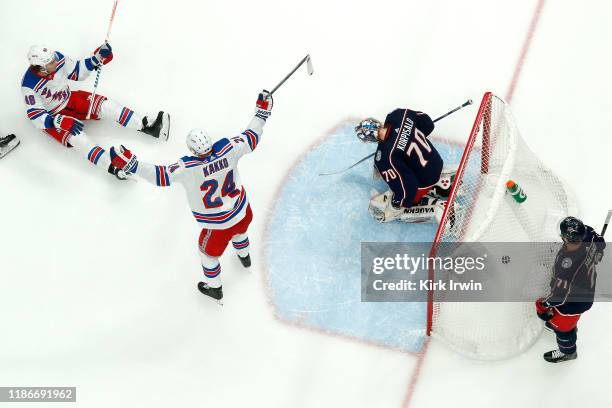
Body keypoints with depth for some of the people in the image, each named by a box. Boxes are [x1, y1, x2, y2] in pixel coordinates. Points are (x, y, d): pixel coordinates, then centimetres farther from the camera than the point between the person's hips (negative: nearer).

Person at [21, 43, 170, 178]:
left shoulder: (57, 58, -19)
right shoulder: (29, 85, -33)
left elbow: (77, 72, -3)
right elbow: (35, 116, -29)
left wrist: (97, 58, -16)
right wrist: (60, 122, -43)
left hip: (68, 99, 6)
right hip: (51, 117, -5)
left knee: (102, 105, -12)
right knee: (74, 136, -29)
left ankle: (146, 125, -12)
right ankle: (112, 166, -43)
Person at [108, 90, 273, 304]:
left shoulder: (187, 168, -33)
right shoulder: (228, 148, -22)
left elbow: (160, 176, -33)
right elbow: (251, 138, -7)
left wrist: (130, 164, -31)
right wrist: (262, 112, 5)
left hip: (218, 224, -5)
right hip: (243, 211, 5)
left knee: (209, 251, 25)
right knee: (239, 230, 40)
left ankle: (214, 288, 49)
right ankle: (244, 256, 72)